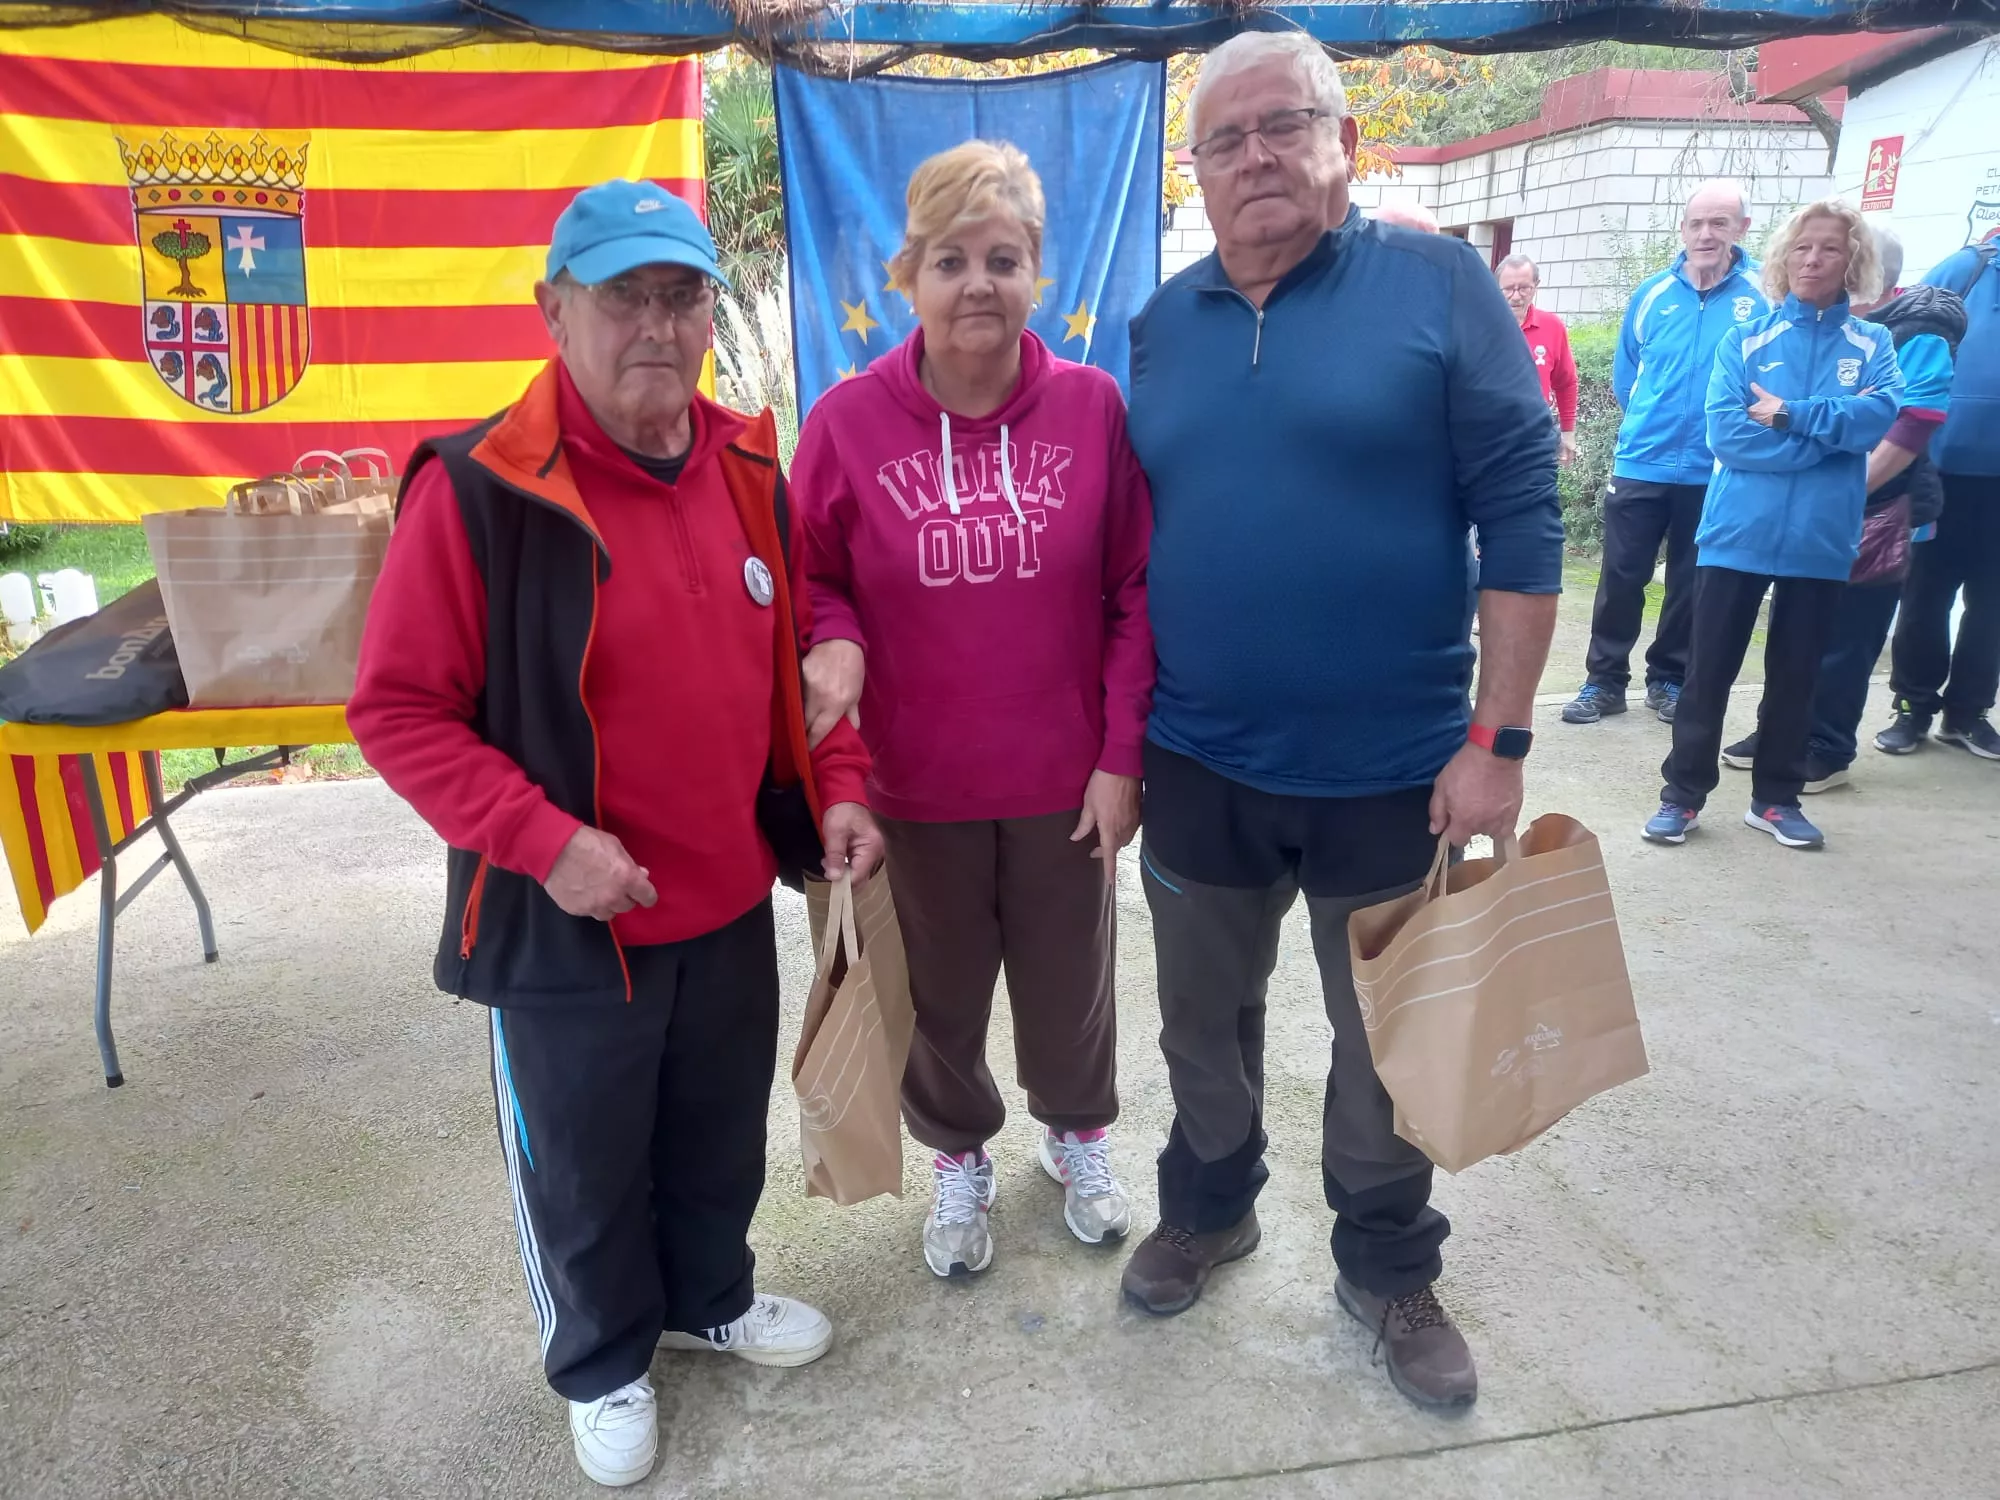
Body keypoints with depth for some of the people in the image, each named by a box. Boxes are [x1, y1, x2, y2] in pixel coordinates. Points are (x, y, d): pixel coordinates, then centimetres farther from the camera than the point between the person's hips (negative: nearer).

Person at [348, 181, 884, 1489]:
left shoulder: (749, 468, 0)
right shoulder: (476, 490, -18)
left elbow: (795, 650, 11)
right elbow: (398, 711, -14)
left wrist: (838, 786, -1)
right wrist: (542, 839, -23)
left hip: (732, 901, 5)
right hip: (566, 924, -5)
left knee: (722, 1137, 25)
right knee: (582, 1170, 18)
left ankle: (710, 1296, 53)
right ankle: (603, 1364, 46)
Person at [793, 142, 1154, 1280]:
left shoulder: (1094, 408, -7)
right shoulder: (849, 420, -8)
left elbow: (1136, 594, -4)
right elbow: (813, 580, 3)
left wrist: (1122, 755, -7)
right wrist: (833, 643, -19)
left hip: (1064, 782, 0)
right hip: (914, 784, 0)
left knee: (1070, 984, 19)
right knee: (939, 994, 18)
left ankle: (1080, 1133, 50)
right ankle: (961, 1160, 46)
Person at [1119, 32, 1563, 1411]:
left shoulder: (1438, 282, -6)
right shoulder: (1162, 325, 5)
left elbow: (1522, 514, -9)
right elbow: (1132, 537, 10)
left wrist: (1499, 739, -13)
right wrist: (1124, 735, 7)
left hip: (1393, 768, -3)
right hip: (1199, 767, 3)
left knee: (1389, 1043, 15)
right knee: (1204, 1022, 20)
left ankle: (1390, 1269, 39)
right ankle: (1210, 1209, 46)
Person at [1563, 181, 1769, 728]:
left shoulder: (1763, 296, -5)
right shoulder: (1652, 293, 2)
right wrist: (1650, 419, 10)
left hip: (1715, 472, -1)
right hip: (1641, 464, 1)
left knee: (1692, 581, 10)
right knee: (1621, 575, 1)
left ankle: (1670, 678, 24)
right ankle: (1605, 679, 12)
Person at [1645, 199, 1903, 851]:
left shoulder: (1873, 344, 6)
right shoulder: (1745, 341, 3)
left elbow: (1877, 417, -13)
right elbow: (1727, 434, -11)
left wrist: (1789, 414, -17)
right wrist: (1830, 432, -11)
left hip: (1822, 538, 2)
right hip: (1739, 532, -1)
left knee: (1796, 676, 11)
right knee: (1709, 671, 2)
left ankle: (1776, 797, 23)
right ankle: (1682, 794, 12)